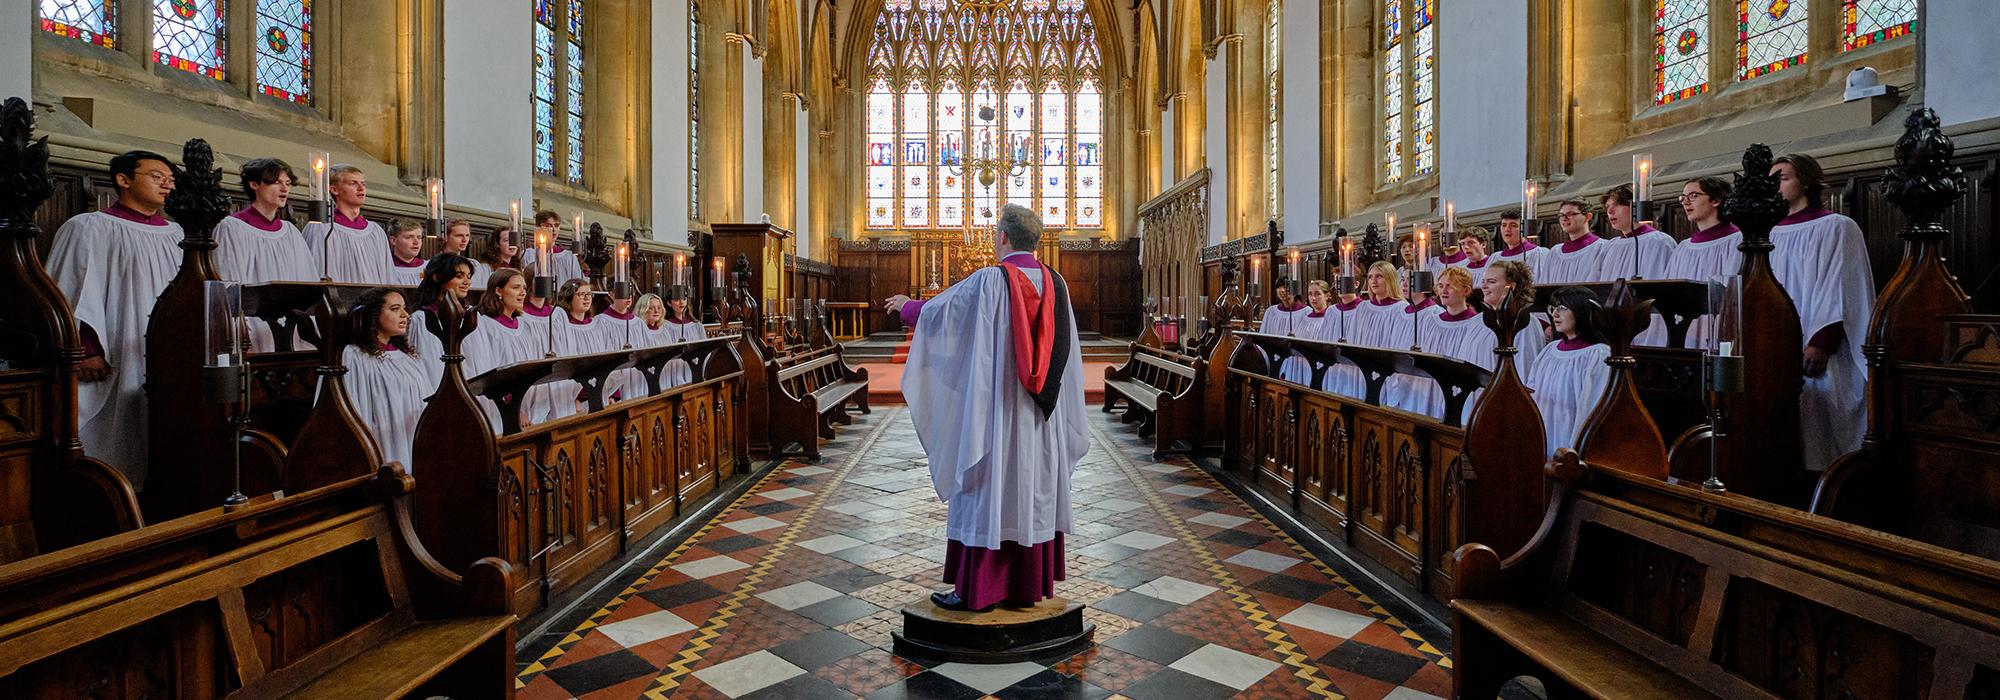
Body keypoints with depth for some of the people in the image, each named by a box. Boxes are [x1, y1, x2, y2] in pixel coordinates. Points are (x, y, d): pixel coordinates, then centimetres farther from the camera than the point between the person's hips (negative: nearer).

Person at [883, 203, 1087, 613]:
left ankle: (980, 589, 10)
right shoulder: (1055, 284, 4)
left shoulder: (988, 281, -12)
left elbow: (936, 312, 0)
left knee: (989, 490, 2)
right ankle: (1030, 584, 21)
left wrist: (905, 306, 18)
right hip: (1041, 415, 6)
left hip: (996, 408, -6)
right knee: (1034, 489, 11)